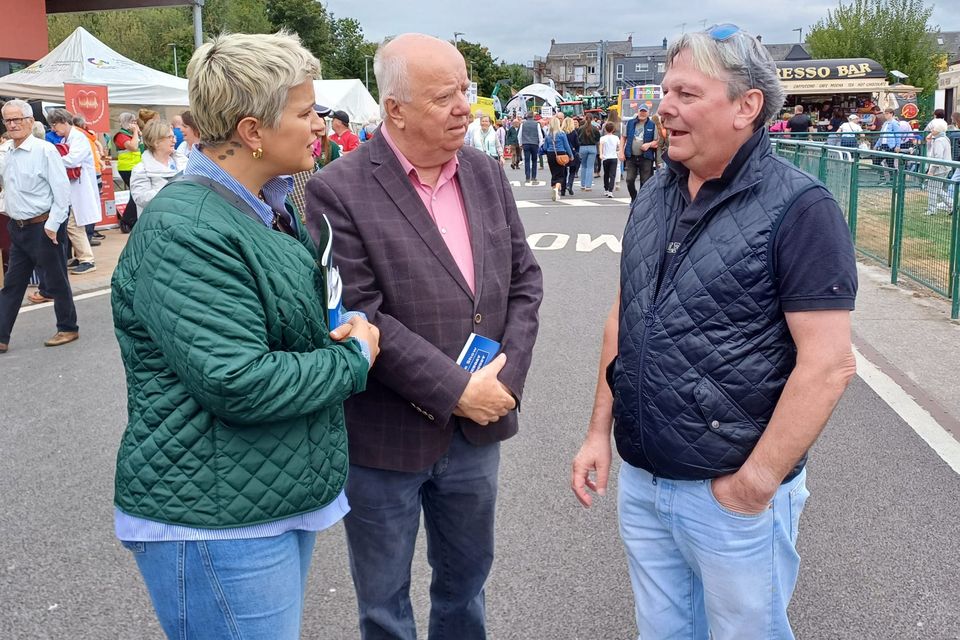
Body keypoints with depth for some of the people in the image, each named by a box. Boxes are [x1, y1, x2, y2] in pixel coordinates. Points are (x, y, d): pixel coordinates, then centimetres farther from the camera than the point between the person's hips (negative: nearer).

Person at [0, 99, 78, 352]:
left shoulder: (44, 150, -12)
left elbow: (62, 189, -15)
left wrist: (53, 224, -18)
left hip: (43, 227, -7)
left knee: (56, 282, 6)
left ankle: (68, 329, 21)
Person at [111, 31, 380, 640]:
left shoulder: (268, 206, 9)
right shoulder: (184, 231, -22)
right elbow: (237, 382, -28)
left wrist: (345, 332, -1)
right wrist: (355, 359, -14)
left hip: (286, 495, 9)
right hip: (216, 522, -9)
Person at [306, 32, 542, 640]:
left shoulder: (487, 173, 3)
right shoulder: (337, 192, -15)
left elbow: (524, 278, 4)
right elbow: (359, 318, -20)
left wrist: (506, 376, -8)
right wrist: (455, 390, -19)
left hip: (477, 428, 5)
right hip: (386, 439, -5)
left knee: (466, 579, 24)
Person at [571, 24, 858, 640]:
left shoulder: (798, 208, -15)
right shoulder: (654, 196, 5)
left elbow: (829, 362, -19)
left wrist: (756, 482, -17)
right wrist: (600, 430, 9)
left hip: (733, 495, -6)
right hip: (639, 480, 6)